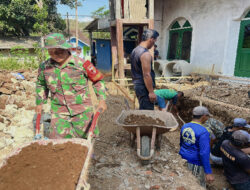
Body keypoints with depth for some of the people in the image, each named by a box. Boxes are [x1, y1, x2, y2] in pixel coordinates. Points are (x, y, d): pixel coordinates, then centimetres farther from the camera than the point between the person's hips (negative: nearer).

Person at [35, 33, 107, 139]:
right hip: (59, 112, 3)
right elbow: (41, 85, 22)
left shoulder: (81, 64, -8)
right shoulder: (44, 67, 2)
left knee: (84, 139, 10)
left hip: (82, 111, -2)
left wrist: (102, 99, -5)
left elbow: (97, 80, 1)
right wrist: (39, 103, 23)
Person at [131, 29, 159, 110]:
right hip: (144, 88, -10)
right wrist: (151, 92, -19)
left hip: (137, 85, 10)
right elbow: (146, 75, -24)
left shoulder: (135, 50, 9)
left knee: (143, 110, 20)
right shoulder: (145, 54, -21)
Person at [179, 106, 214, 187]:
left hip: (183, 160, 7)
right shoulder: (203, 132, -21)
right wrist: (208, 173, -19)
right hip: (195, 164, -6)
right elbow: (204, 153, -24)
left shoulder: (184, 126, 1)